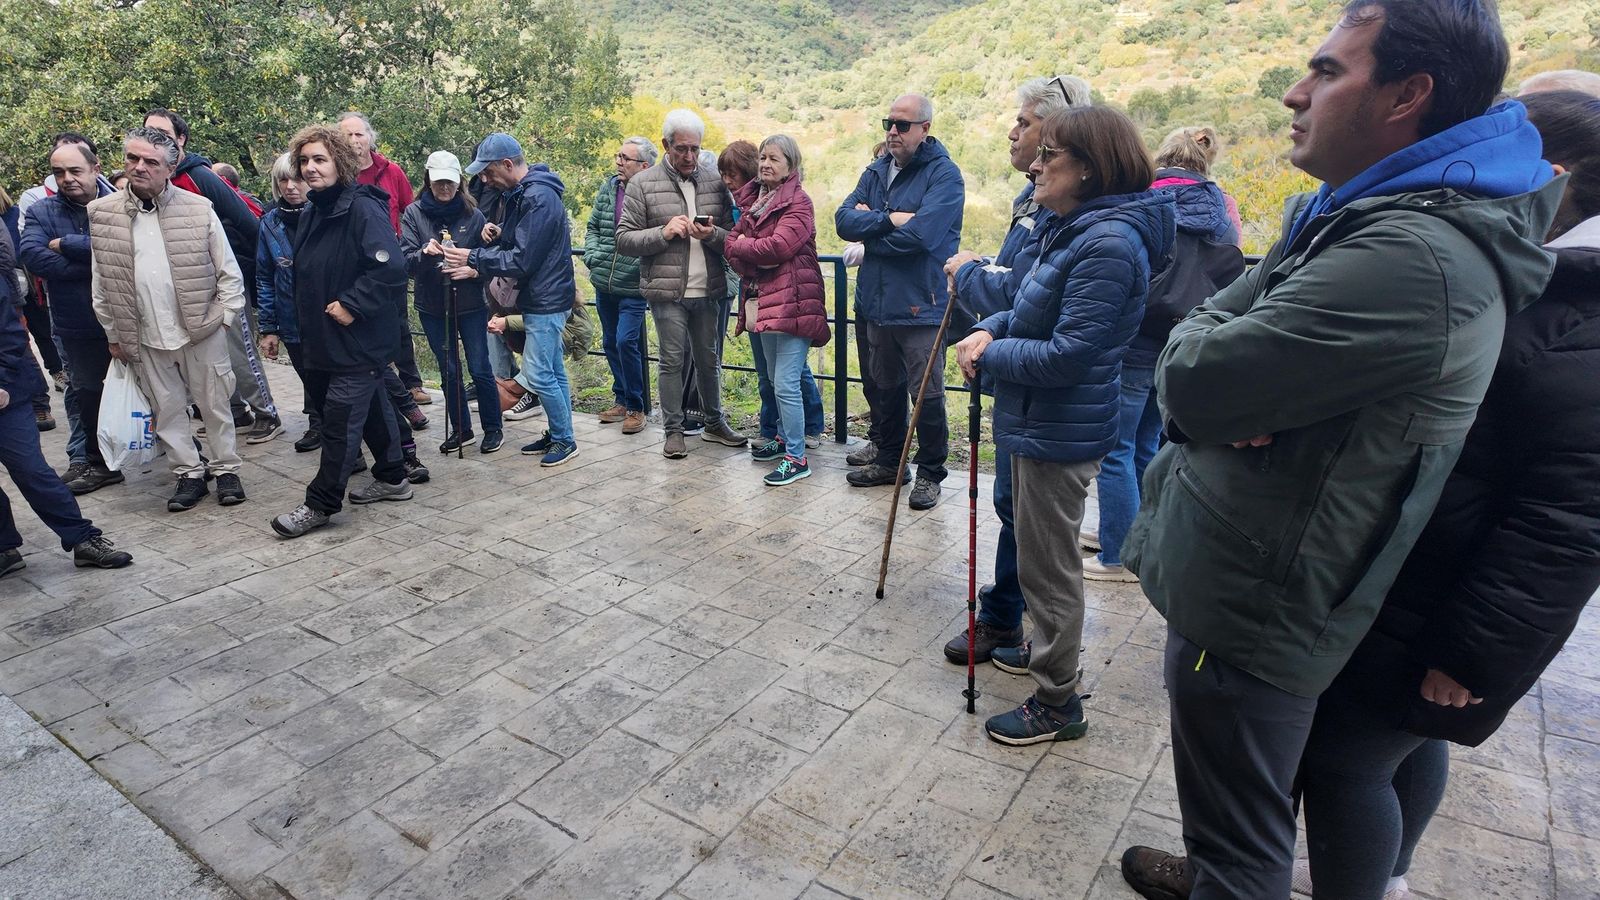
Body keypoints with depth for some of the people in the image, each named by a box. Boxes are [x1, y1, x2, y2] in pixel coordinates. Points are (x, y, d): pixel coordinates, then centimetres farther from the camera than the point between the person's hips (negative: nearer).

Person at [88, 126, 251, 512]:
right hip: (146, 338, 3)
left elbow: (228, 271, 0)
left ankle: (225, 468, 22)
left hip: (202, 331, -2)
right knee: (167, 409, 11)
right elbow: (100, 282, 8)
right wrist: (113, 333, 8)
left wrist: (225, 317, -5)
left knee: (214, 405, 8)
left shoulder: (199, 209, -5)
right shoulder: (102, 214, 2)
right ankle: (189, 473, 23)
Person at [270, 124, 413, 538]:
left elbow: (391, 267, -26)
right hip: (326, 338, 9)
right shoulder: (313, 213, 13)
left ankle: (321, 503, 6)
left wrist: (351, 305, -22)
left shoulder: (362, 209, -15)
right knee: (371, 407, 18)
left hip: (360, 339, -9)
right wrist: (306, 324, 16)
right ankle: (391, 477, 30)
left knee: (340, 419, -4)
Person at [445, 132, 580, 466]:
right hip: (543, 299, 10)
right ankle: (558, 435, 25)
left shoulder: (538, 198, -20)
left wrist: (473, 258, -14)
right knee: (553, 370, 15)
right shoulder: (524, 193, 12)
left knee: (539, 374, -6)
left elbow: (521, 260, -21)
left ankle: (564, 440, 7)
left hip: (546, 301, -10)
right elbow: (514, 245, 17)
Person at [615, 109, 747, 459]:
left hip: (708, 290, 3)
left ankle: (714, 423, 27)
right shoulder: (643, 184, 0)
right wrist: (663, 232, -16)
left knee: (708, 359, 13)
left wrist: (712, 234, -13)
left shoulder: (715, 182, 8)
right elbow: (624, 239, -2)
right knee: (672, 360, 2)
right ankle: (674, 430, 14)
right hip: (666, 292, -3)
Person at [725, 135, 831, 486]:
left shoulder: (798, 202, -7)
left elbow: (779, 246, -20)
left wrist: (739, 245, -6)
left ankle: (796, 458, -3)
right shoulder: (750, 199, 16)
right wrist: (745, 253, -12)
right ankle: (785, 438, 34)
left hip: (793, 303, -8)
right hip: (763, 303, 8)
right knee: (775, 380, 19)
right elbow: (734, 243, 9)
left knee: (785, 384, -10)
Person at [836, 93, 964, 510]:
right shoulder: (876, 171, 11)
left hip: (920, 306, -7)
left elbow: (920, 235, -23)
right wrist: (888, 219, -17)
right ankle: (888, 460, 34)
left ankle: (930, 473, 18)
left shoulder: (944, 174, -10)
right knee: (881, 387, 17)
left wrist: (868, 225, -9)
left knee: (927, 394, 3)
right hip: (874, 303, 7)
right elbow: (844, 220, -1)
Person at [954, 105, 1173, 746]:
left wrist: (989, 356, -14)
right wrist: (991, 330, -3)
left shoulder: (1108, 244, -23)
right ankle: (1048, 656, 45)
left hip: (1060, 433, -10)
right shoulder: (1072, 229, 9)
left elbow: (1066, 356, -26)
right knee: (1042, 557, 24)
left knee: (1048, 566, 4)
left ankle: (1057, 704, 22)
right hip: (1037, 423, 10)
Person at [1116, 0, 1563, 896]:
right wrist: (1222, 397, -15)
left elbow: (1190, 377, -28)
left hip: (1251, 613, -10)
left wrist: (1198, 342, -5)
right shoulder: (1338, 214, 9)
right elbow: (1203, 331, 6)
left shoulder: (1415, 257, -27)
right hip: (1233, 578, 10)